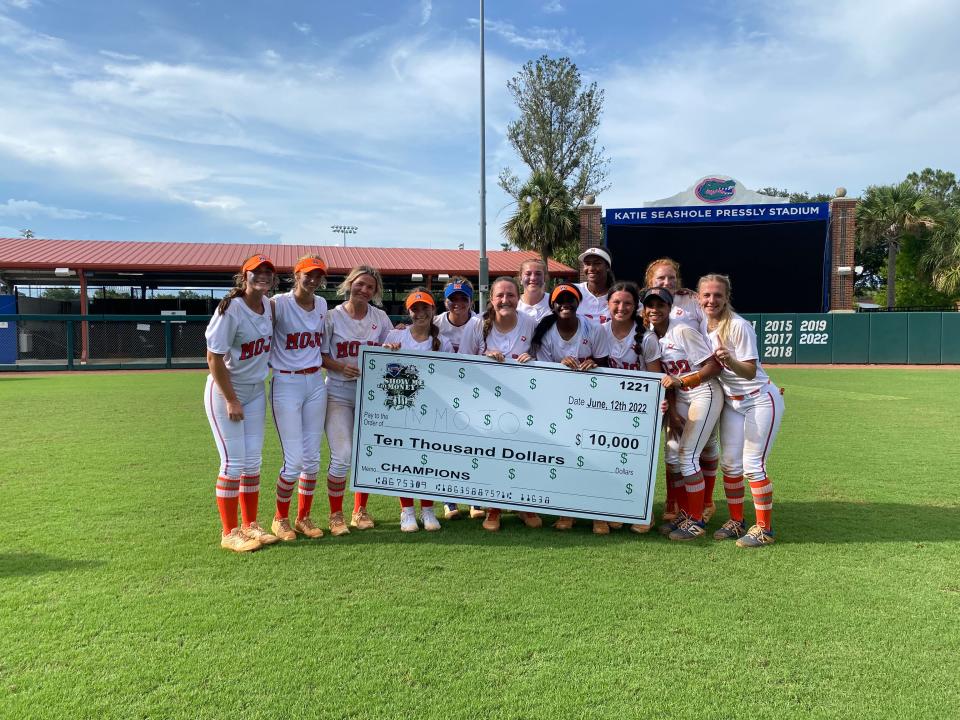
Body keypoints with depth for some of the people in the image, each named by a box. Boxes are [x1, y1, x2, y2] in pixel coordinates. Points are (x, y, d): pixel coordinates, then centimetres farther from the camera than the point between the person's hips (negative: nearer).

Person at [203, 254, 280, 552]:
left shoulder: (268, 305, 3)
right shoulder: (231, 308, -18)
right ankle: (230, 533, 9)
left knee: (253, 460, 10)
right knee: (233, 462, -4)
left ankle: (250, 526, 22)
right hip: (225, 391, -7)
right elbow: (214, 357, -18)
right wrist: (231, 401, -18)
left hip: (256, 390, 7)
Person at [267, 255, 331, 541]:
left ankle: (304, 517, 24)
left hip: (315, 383, 5)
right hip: (286, 385, -5)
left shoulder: (322, 305, 7)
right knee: (294, 461, -4)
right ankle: (280, 518, 18)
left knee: (312, 458, 8)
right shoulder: (279, 304, -11)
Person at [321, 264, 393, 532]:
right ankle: (336, 514, 10)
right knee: (342, 457, -8)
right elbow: (320, 355, 0)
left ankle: (360, 511, 24)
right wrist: (341, 367, -17)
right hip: (338, 392, -3)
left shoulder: (380, 317, 6)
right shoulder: (333, 316, -2)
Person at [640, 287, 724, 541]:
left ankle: (696, 521, 3)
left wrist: (681, 381, -24)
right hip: (680, 397, 8)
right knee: (672, 455, 7)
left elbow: (715, 366, -17)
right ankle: (684, 513, 22)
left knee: (688, 455, -10)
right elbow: (666, 377, 7)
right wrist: (672, 412, 1)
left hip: (705, 393, -8)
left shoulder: (682, 331, -17)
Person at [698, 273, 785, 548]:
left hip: (760, 401, -7)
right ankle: (736, 521, 22)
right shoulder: (702, 326, 0)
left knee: (752, 466, -8)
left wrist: (730, 361, -42)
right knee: (729, 463, 8)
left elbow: (750, 371, -24)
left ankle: (764, 528, 5)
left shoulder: (738, 326, -20)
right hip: (731, 402, 7)